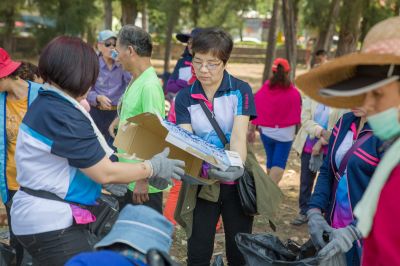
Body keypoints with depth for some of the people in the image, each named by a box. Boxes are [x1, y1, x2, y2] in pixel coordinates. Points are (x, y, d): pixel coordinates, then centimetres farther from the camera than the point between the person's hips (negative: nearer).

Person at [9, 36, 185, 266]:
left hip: (46, 216, 10)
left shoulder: (47, 103, 8)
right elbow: (104, 173, -20)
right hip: (50, 224, -10)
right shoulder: (61, 115, -24)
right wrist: (153, 168, -9)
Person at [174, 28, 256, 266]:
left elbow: (239, 136, -21)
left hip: (235, 182, -1)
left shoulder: (241, 91, -9)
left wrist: (237, 167, -41)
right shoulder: (185, 98, -3)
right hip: (202, 184, 1)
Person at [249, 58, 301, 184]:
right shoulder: (294, 93, -9)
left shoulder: (263, 90, -5)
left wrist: (252, 129, 6)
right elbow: (298, 114, -6)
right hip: (285, 133, -3)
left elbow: (255, 110, -3)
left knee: (270, 160, 20)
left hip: (266, 131, 3)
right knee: (279, 163, -4)